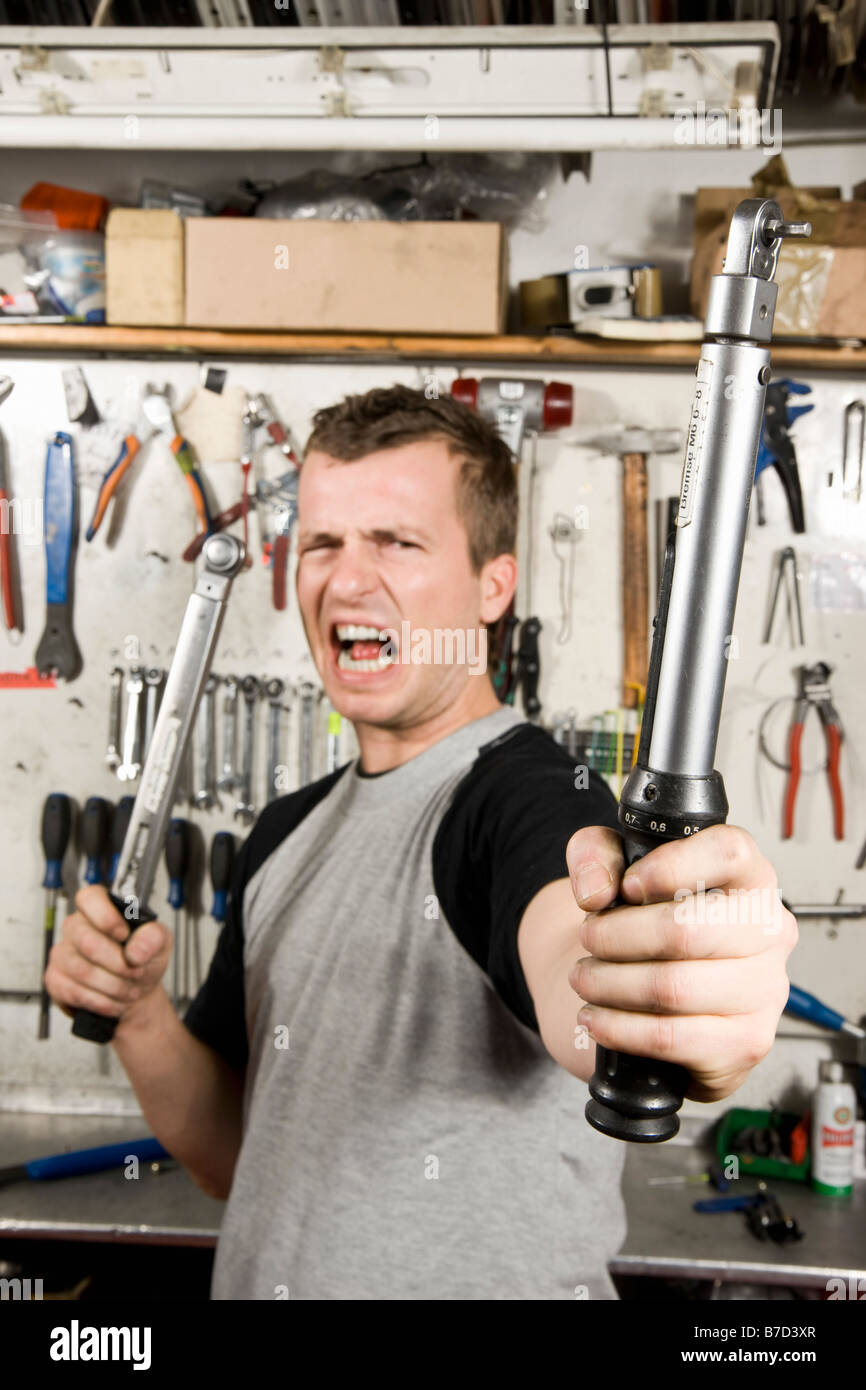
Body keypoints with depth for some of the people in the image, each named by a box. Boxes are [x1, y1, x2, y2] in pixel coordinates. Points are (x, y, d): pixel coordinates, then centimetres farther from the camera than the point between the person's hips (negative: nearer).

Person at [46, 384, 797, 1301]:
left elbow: (570, 979, -43)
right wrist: (138, 1016, -12)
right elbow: (235, 1155, 5)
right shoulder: (287, 831, 2)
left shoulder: (533, 794, -20)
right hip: (258, 1278, 6)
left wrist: (662, 1001, -64)